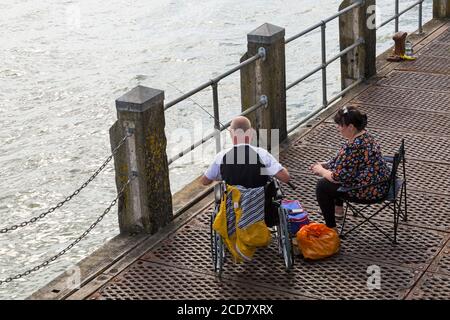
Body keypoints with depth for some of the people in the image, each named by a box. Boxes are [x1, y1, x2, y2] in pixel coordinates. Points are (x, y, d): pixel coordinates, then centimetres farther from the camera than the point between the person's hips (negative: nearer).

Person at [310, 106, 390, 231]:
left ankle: (331, 228, 7)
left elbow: (338, 177, -22)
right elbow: (343, 161, 18)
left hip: (371, 191, -10)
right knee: (330, 170, 25)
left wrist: (320, 170, -4)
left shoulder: (354, 147, -29)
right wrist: (325, 165, 10)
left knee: (322, 186, -2)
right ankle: (338, 209, 40)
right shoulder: (363, 134, 2)